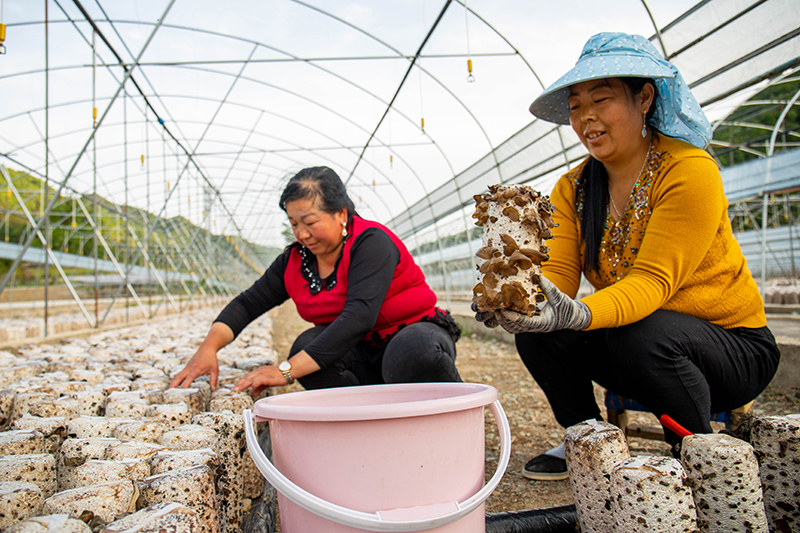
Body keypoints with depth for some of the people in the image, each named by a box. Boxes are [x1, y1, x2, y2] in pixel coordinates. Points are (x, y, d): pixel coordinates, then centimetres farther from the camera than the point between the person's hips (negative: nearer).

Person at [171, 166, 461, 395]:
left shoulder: (372, 243, -22)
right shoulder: (294, 260, 1)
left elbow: (358, 316, -35)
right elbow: (248, 303, 3)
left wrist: (286, 370, -39)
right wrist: (208, 348, -18)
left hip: (415, 331, -5)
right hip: (364, 353, 5)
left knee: (416, 352, -40)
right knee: (308, 345, -25)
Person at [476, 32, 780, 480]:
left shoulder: (690, 171, -19)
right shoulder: (573, 189, -1)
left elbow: (652, 282, -30)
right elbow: (558, 275, -14)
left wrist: (577, 314, -48)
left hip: (735, 346, -5)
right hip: (626, 339, 5)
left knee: (643, 335, -35)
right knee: (538, 331, -17)